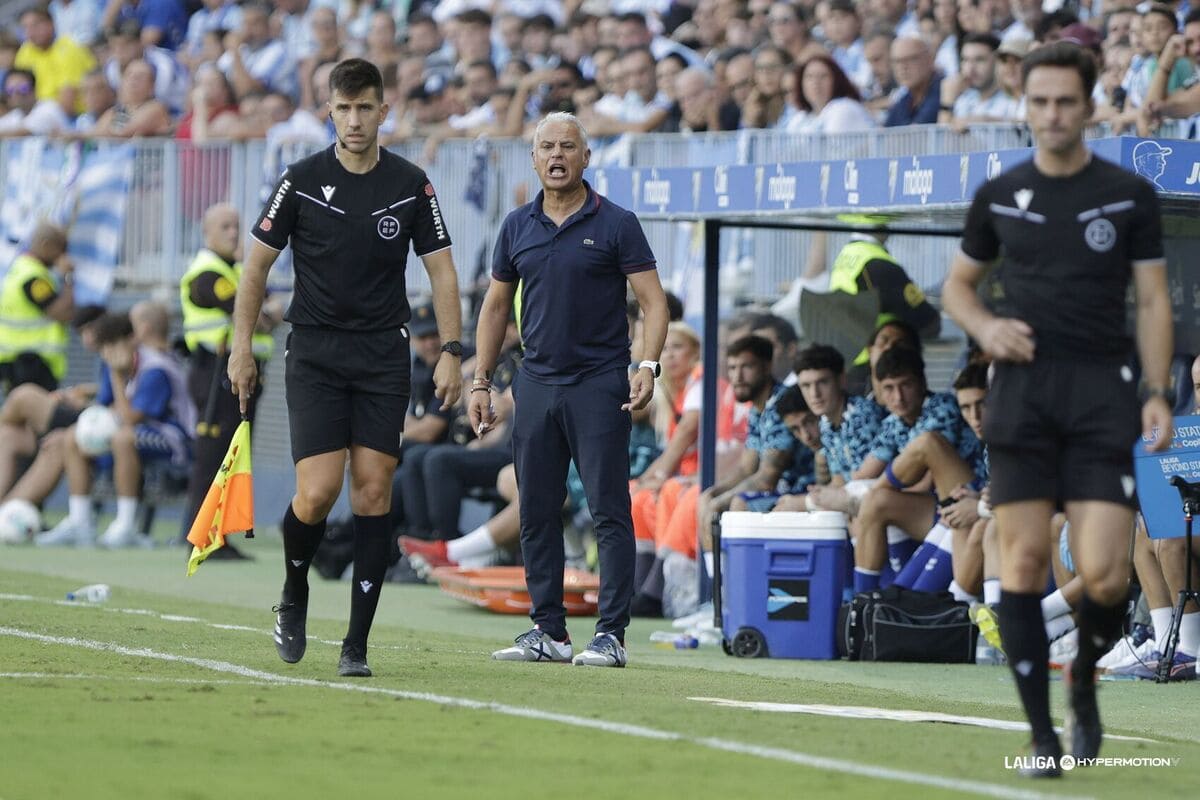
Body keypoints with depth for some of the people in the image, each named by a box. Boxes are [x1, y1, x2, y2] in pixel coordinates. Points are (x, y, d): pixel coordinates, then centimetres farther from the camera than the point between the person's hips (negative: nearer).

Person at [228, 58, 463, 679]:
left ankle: (356, 644, 0)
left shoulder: (411, 185, 2)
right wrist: (242, 348, 0)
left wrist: (451, 352, -3)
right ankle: (293, 597, 17)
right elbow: (257, 264, 4)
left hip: (384, 355, 2)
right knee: (318, 492, -13)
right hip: (314, 353, -1)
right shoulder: (302, 181, -2)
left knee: (374, 490, -4)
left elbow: (440, 270, 6)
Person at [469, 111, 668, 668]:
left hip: (599, 385, -5)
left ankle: (611, 635, -7)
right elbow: (496, 306, 17)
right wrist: (481, 382, 12)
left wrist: (648, 365, -18)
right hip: (536, 385, 5)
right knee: (536, 513, 6)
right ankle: (547, 631, 13)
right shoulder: (518, 227, 10)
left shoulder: (616, 224, -2)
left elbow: (653, 299, -4)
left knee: (609, 513, -7)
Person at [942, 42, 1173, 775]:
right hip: (1024, 387, 2)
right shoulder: (1000, 196, 10)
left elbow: (1153, 301, 6)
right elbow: (958, 284, 22)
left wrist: (1159, 395, -4)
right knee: (1024, 560, -5)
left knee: (1105, 576, -11)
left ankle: (1084, 680, 21)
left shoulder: (1130, 195, 5)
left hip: (1103, 391, -2)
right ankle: (1042, 733, 3)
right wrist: (985, 327, 0)